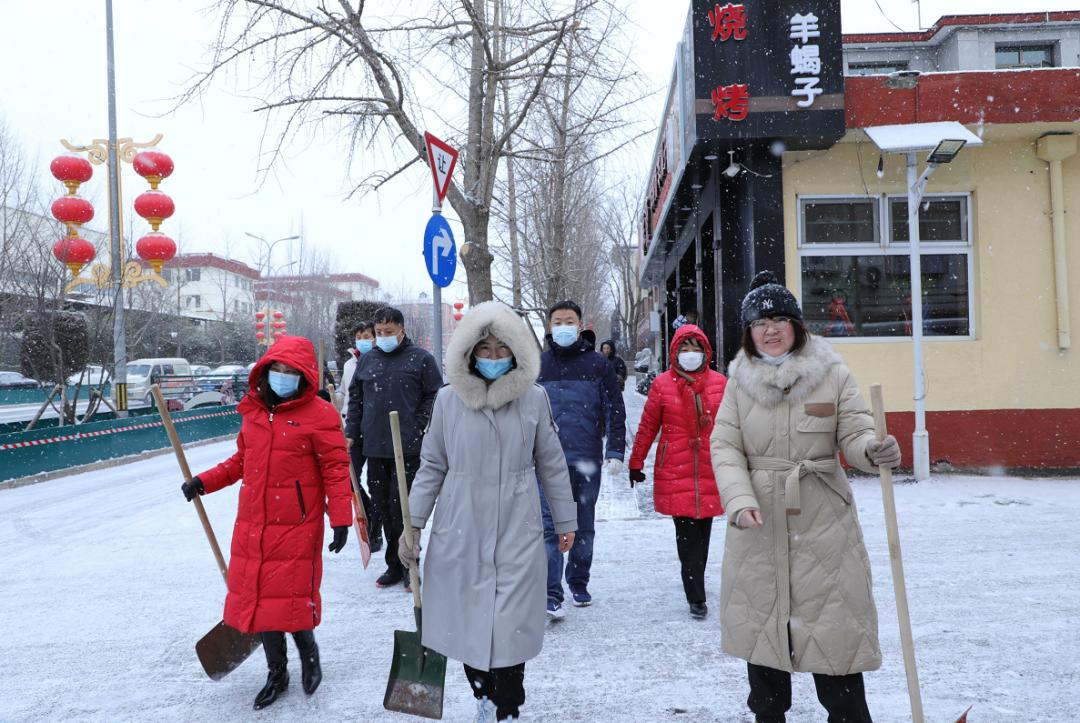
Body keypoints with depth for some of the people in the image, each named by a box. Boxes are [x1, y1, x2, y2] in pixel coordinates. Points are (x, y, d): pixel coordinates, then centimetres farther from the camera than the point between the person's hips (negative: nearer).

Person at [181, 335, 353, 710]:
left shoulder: (319, 414, -10)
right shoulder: (254, 411, 8)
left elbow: (336, 468, -11)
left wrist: (340, 518, -15)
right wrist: (204, 482, 9)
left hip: (296, 527, -6)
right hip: (252, 525, 6)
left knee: (291, 597, -2)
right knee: (257, 596, 12)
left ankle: (308, 652, 29)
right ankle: (276, 672, 30)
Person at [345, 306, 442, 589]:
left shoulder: (421, 359, -1)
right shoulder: (367, 360, 12)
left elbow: (435, 396, -2)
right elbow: (355, 398, 18)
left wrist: (418, 429, -8)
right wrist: (351, 433, 10)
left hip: (407, 449, -5)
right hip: (374, 448, 5)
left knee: (402, 507, -5)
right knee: (383, 508, 9)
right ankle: (394, 565, 22)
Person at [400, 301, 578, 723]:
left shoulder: (533, 398, 0)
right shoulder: (449, 399, 1)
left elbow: (551, 465, 8)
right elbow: (432, 466, 7)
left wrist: (565, 520, 14)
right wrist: (413, 523, 3)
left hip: (517, 534, -1)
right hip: (460, 534, 1)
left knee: (509, 631, -1)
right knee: (466, 623, 8)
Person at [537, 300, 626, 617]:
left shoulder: (597, 363, 3)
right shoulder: (538, 364, 6)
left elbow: (615, 410, 2)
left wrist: (615, 451, -5)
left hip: (587, 460, 1)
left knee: (584, 526, 12)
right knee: (550, 526, -8)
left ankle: (579, 584, 28)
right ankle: (551, 594, -7)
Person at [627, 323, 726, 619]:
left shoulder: (719, 383, 5)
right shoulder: (662, 384, 0)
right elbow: (647, 427, 6)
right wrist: (636, 463, 11)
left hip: (710, 470, 2)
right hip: (675, 473, -2)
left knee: (703, 531, 10)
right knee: (687, 535, -3)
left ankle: (696, 584, 29)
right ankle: (696, 597, 4)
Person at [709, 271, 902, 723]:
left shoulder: (832, 374, -1)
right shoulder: (740, 380, 3)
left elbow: (855, 435, -3)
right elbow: (726, 447, -2)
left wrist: (874, 451, -26)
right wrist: (740, 500, -16)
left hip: (822, 521, -2)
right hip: (758, 525, 2)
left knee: (833, 629, 0)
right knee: (761, 625, 13)